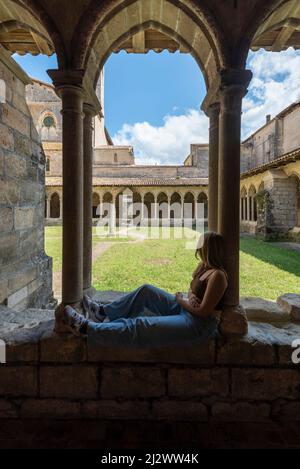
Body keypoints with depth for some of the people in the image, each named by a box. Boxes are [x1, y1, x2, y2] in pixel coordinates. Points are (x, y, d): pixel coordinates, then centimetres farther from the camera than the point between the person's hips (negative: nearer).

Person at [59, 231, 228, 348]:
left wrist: (181, 300, -9)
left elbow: (203, 311, -23)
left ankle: (86, 327, -12)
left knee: (140, 325, -18)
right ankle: (104, 312, 12)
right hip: (185, 310, 9)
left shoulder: (217, 275, -22)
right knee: (147, 290, 4)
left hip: (197, 325, -9)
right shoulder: (203, 267, 5)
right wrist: (190, 297, -10)